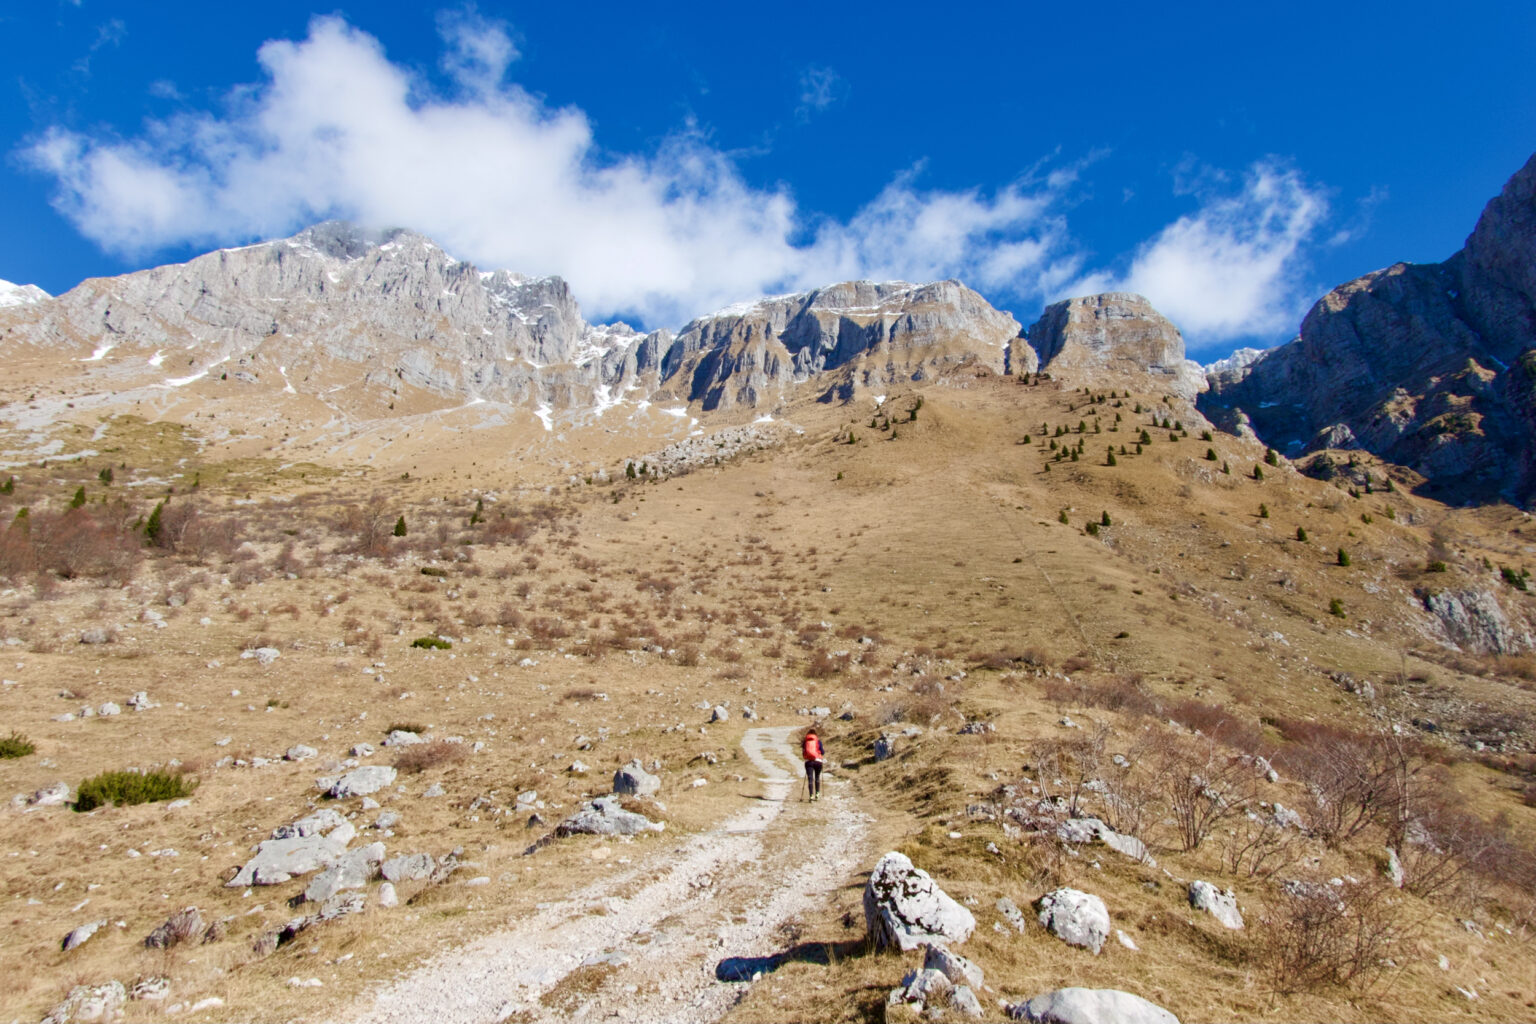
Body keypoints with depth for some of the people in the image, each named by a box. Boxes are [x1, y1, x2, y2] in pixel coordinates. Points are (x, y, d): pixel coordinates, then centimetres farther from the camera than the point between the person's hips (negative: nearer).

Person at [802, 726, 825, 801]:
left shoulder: (805, 741, 5)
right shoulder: (818, 740, 1)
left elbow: (803, 752, 9)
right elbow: (822, 752, 0)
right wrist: (823, 753, 23)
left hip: (808, 761, 0)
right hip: (818, 761, 0)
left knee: (810, 779, -1)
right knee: (817, 777, 19)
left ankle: (811, 795, -12)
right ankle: (817, 793, 16)